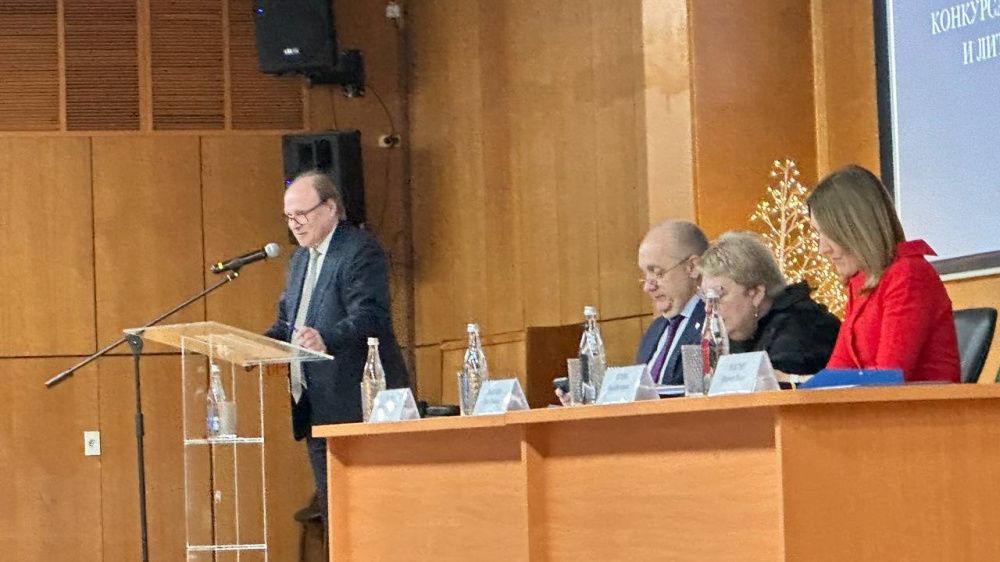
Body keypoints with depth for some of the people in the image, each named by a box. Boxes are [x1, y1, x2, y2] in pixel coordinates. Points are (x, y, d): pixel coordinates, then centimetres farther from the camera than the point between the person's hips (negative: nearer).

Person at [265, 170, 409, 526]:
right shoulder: (300, 259, 19)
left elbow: (369, 316, -23)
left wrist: (325, 339, -40)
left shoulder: (361, 252, -11)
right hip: (315, 407, 9)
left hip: (356, 402, -9)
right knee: (331, 507, 10)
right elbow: (286, 321, 24)